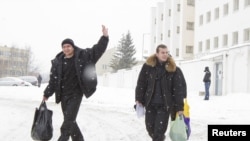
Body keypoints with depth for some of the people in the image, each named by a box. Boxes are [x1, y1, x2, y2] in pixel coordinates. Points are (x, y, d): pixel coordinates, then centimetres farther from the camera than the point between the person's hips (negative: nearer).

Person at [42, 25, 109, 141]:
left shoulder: (82, 56, -4)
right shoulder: (58, 61, 4)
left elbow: (97, 49, -6)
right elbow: (53, 79, 7)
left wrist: (104, 37, -20)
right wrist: (47, 94, 6)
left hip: (76, 94, -4)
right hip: (63, 95, 4)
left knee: (69, 119, -9)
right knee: (70, 120, 11)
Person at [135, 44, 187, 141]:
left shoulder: (174, 69, -6)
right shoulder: (148, 66, -1)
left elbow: (179, 88, -6)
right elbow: (141, 83, 4)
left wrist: (179, 107, -9)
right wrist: (139, 99, -1)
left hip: (165, 105, -2)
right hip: (150, 103, 3)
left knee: (159, 129, -6)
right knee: (150, 127, 10)